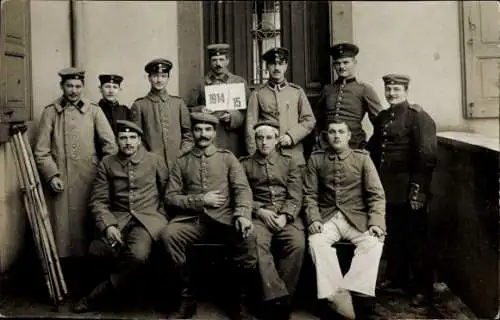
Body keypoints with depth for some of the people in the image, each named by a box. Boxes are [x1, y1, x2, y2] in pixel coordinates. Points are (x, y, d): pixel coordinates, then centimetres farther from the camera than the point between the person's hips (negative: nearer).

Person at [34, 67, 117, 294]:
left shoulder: (94, 111, 7)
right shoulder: (50, 112, 5)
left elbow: (110, 144, 3)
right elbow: (41, 150, 2)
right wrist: (51, 175, -8)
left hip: (89, 181, 1)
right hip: (60, 180, 0)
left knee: (88, 228, 5)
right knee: (63, 228, 0)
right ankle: (67, 282, 11)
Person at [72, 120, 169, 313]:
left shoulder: (155, 161, 10)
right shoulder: (107, 164, 11)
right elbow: (98, 201, 5)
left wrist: (159, 217, -3)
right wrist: (108, 225, -12)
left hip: (149, 217, -1)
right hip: (118, 217, 1)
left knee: (138, 254, -32)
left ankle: (99, 293, -12)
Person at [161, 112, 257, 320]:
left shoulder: (227, 158, 14)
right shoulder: (182, 162, 16)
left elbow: (242, 189, 2)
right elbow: (171, 197, 8)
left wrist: (242, 215, -17)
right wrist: (200, 200, -7)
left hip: (224, 219, -1)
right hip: (192, 220, 1)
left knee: (248, 237, -32)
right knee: (169, 234, -31)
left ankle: (240, 301, -12)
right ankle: (188, 297, -12)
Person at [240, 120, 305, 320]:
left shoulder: (289, 163, 17)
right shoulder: (246, 164, 16)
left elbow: (295, 197, 8)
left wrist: (284, 216, -10)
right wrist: (260, 211, -10)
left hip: (287, 215, 1)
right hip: (259, 215, -1)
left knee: (297, 244, -31)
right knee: (256, 243, -34)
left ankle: (280, 296, -20)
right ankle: (278, 297, -34)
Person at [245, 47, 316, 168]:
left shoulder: (297, 91, 11)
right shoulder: (257, 94, 7)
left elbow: (309, 121, 8)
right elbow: (250, 127, 3)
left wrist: (291, 136, -7)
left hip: (294, 156, 1)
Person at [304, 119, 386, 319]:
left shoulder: (362, 158, 7)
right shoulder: (316, 159, 9)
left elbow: (376, 195, 2)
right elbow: (310, 194, 7)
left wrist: (376, 222, -13)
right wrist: (313, 219, -11)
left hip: (357, 217, 0)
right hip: (327, 218, 0)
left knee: (373, 243, -30)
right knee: (316, 242, -31)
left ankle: (353, 294, -31)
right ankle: (339, 298, -32)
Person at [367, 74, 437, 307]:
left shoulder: (418, 116, -8)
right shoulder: (382, 117, 14)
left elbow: (427, 156, -15)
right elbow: (373, 148, 18)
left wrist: (418, 189, -19)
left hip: (408, 191, -6)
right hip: (387, 190, 6)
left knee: (416, 238, 3)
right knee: (393, 236, 16)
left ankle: (423, 288, 13)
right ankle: (396, 277, 31)